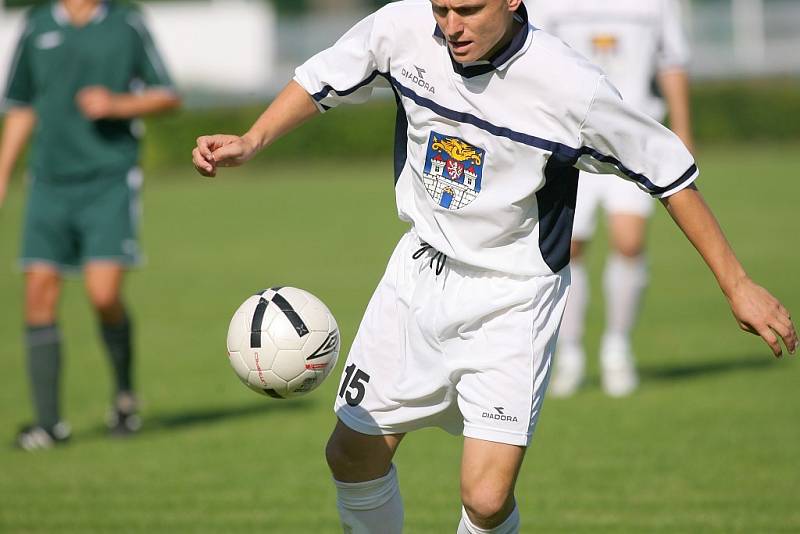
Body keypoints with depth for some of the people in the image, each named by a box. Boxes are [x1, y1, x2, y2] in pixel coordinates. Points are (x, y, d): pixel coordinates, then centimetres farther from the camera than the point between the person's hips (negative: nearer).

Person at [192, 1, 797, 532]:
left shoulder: (569, 86, -24)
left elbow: (670, 172, -12)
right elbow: (322, 82, 6)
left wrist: (737, 284, -9)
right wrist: (249, 142, -10)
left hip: (513, 299, -4)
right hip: (420, 271, 5)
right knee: (353, 455, 11)